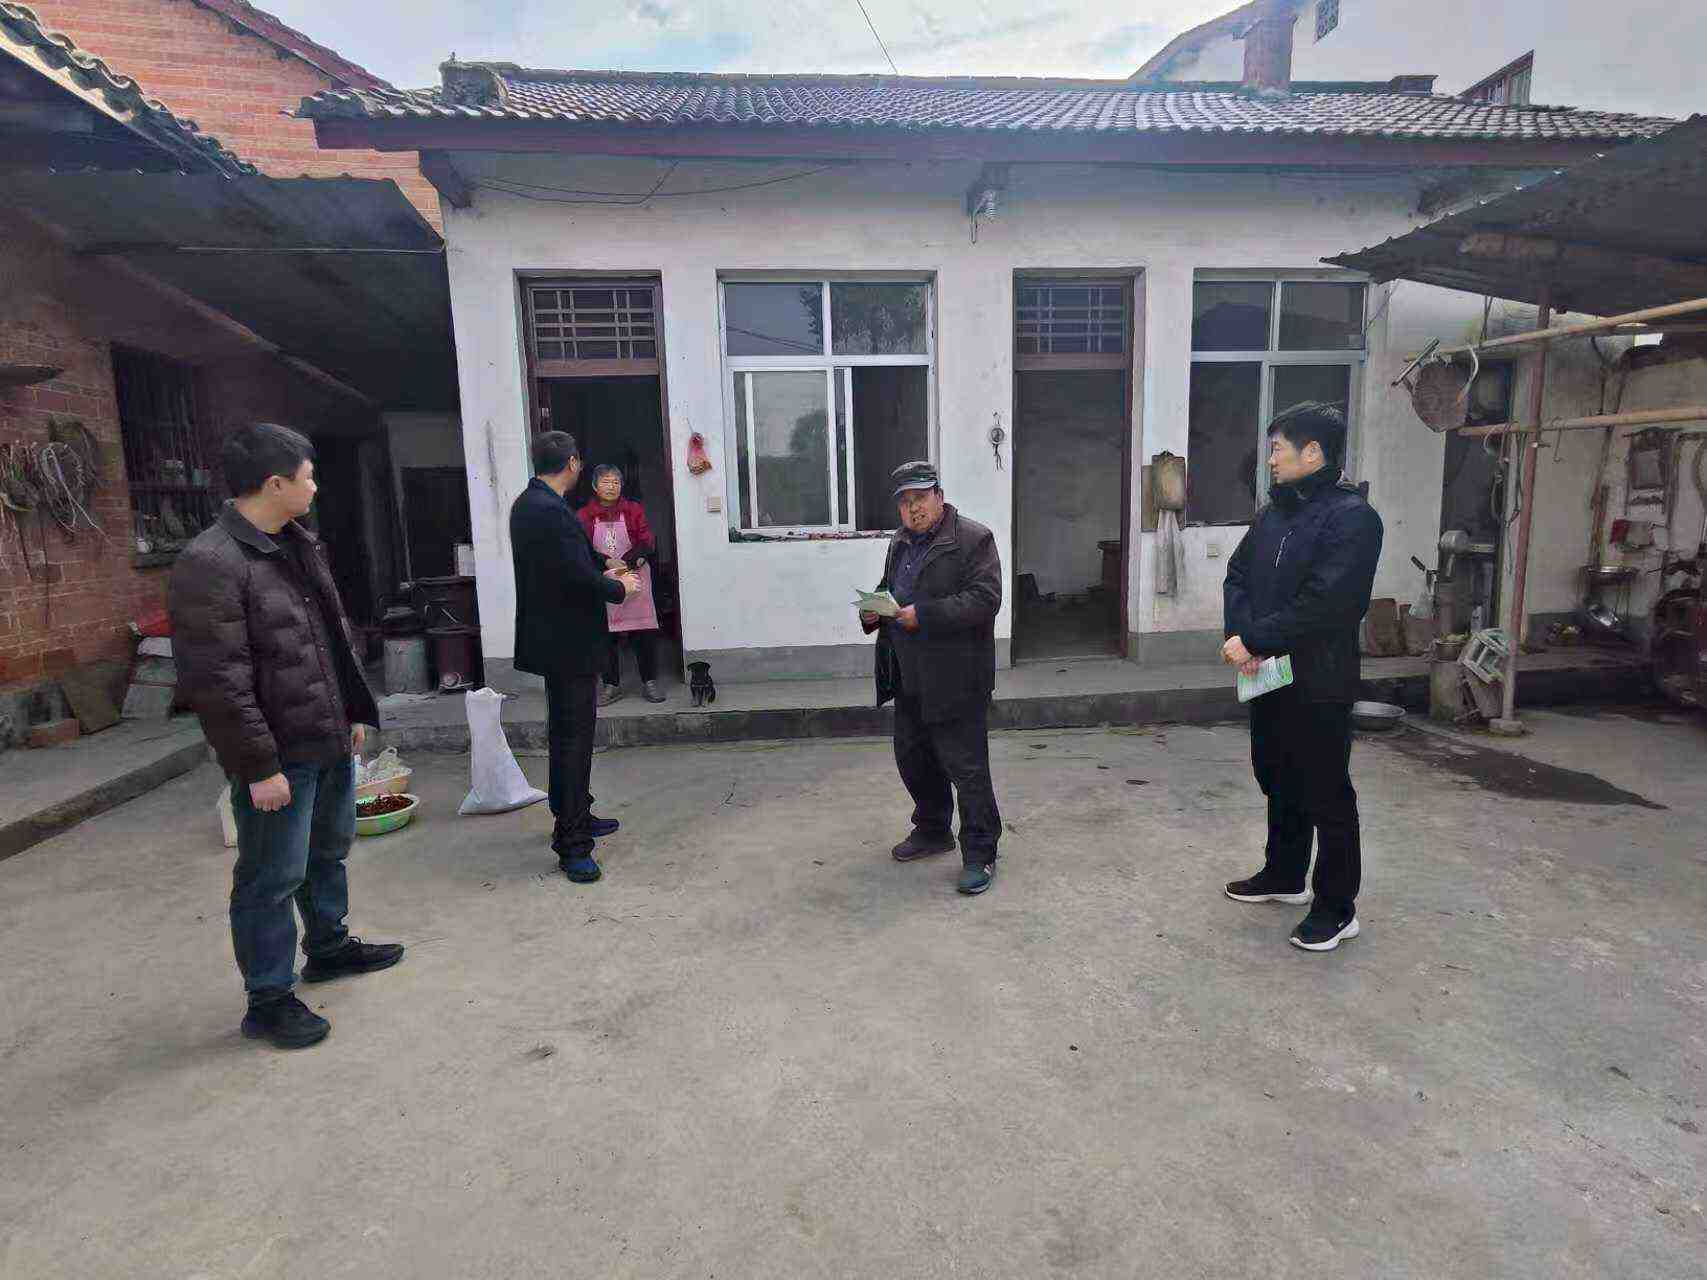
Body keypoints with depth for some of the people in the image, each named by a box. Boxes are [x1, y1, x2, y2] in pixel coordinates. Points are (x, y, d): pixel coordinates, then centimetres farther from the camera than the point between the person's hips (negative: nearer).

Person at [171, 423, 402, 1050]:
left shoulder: (300, 544, 10)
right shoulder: (209, 565, -20)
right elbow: (216, 680, -22)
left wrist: (355, 709, 16)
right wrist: (259, 765, -20)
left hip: (330, 740, 9)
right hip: (279, 755, -9)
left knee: (329, 851, 24)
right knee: (273, 879, 4)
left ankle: (329, 946, 43)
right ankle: (269, 1000, 20)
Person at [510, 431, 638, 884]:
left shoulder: (528, 504, 10)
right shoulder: (551, 510, -21)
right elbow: (580, 579, -25)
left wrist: (602, 574, 16)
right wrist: (620, 587, -8)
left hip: (554, 639, 10)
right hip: (568, 643, -10)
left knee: (568, 733, 20)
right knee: (573, 738, -3)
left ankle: (574, 817, 35)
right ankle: (573, 844, 4)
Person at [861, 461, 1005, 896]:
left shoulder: (973, 539, -10)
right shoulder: (900, 542, 15)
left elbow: (984, 599, -19)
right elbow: (887, 587, 28)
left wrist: (923, 615, -24)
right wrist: (873, 610, 4)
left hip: (955, 678, -8)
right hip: (909, 678, 8)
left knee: (966, 766, -2)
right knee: (912, 758, 18)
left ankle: (980, 853, 12)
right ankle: (932, 832, 37)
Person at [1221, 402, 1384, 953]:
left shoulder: (1352, 517, -15)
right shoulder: (1274, 513, 10)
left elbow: (1323, 603, -24)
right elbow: (1237, 575, 8)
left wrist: (1255, 640, -19)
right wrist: (1240, 636, -9)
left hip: (1319, 682, -8)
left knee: (1326, 794, 3)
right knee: (1277, 781, 20)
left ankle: (1336, 907, 17)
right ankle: (1284, 875, 38)